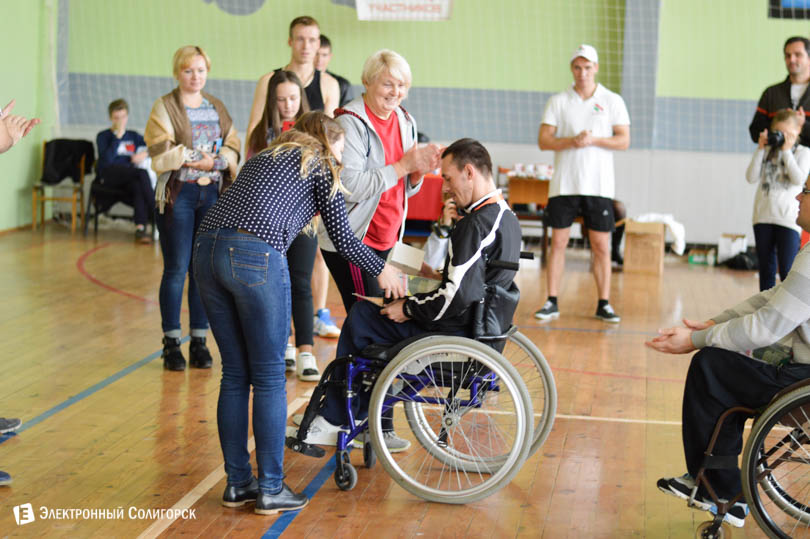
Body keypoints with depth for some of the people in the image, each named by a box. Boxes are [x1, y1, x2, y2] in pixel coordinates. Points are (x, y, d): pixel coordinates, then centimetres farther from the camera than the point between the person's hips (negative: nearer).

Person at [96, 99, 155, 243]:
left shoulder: (133, 136, 22)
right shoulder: (103, 136, 10)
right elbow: (106, 159, -7)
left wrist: (145, 154, -1)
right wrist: (118, 136, -8)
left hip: (129, 176, 3)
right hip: (109, 175, -3)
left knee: (137, 186, -36)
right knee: (142, 173, -33)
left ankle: (140, 228, -46)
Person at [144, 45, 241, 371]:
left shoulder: (218, 108, 16)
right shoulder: (164, 107, 2)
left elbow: (233, 150, 6)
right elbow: (160, 155, -9)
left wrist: (215, 161, -13)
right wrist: (194, 158, -16)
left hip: (213, 194, 4)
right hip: (178, 194, -4)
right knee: (176, 270, -3)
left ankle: (199, 341, 12)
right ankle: (171, 343, 7)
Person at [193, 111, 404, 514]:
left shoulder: (263, 158, 32)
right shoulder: (321, 165, 14)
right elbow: (342, 238, 14)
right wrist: (383, 271, 30)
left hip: (207, 250, 7)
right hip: (255, 257, -7)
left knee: (235, 375, 14)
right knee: (269, 377, 4)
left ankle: (237, 484, 21)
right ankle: (270, 489, 10)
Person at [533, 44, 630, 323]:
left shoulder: (612, 101, 6)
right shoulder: (557, 102, 6)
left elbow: (624, 140, 0)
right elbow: (543, 140, 0)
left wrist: (593, 140, -15)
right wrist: (572, 141, -16)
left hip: (599, 185, 0)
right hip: (564, 184, 0)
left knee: (601, 245, 1)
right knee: (558, 242, 1)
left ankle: (604, 304, 8)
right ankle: (552, 302, 8)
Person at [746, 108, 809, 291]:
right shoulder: (767, 151, 10)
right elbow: (751, 177, 1)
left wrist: (787, 151, -10)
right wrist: (760, 149, -3)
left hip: (788, 220, -4)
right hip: (763, 216, 4)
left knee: (787, 271, -8)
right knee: (766, 269, 11)